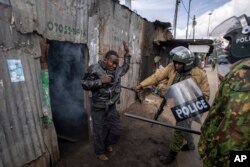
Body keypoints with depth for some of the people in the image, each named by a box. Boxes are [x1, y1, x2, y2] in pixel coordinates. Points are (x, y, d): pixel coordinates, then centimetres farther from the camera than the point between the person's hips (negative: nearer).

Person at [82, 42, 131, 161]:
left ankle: (108, 144, 49)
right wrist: (101, 81, -25)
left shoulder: (116, 70, 1)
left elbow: (125, 68, 21)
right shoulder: (94, 69, -15)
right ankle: (100, 152, 41)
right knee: (100, 132, 12)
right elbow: (84, 84, -15)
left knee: (116, 130, 17)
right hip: (99, 109, -5)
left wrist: (127, 54, 12)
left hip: (112, 107, 5)